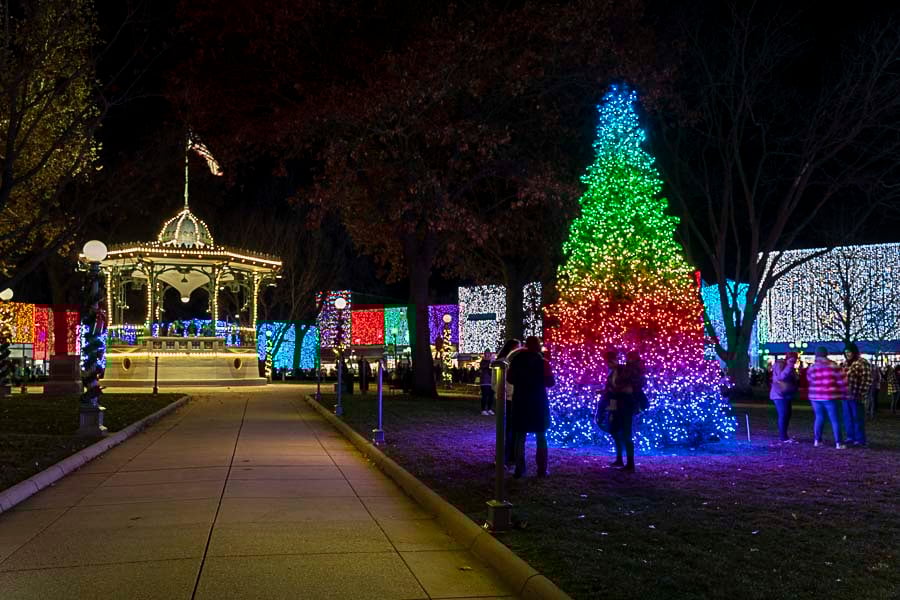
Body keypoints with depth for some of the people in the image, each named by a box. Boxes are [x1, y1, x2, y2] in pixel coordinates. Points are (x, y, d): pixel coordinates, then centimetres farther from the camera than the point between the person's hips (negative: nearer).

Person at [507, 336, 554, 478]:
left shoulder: (516, 361, -1)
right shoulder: (542, 362, -9)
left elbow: (509, 379, 7)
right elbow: (550, 382, -7)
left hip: (520, 402, 2)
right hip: (538, 402, -2)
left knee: (520, 436, 9)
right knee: (541, 437, 7)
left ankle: (519, 469, 5)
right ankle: (542, 470, 4)